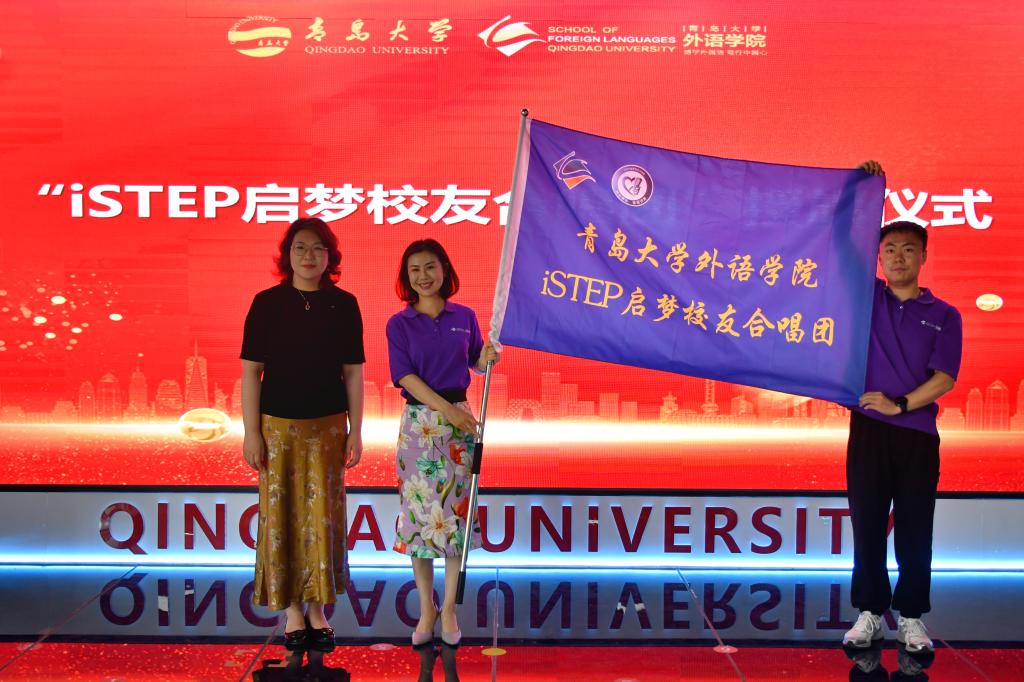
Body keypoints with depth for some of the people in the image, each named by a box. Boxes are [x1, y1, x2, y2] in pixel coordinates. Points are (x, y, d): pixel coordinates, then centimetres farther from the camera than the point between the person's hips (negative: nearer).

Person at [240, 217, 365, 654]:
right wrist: (251, 431, -6)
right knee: (281, 515, 3)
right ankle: (292, 610, 15)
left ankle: (318, 608, 17)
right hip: (278, 425, -1)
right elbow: (251, 371, -2)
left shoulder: (343, 305, 1)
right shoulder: (267, 303, -2)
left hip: (328, 426, 1)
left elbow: (353, 372, 3)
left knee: (323, 515, 4)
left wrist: (355, 431, 1)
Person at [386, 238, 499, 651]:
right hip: (419, 421, -1)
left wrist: (487, 357, -8)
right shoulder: (399, 324, 0)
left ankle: (449, 610, 13)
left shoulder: (464, 317, 6)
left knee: (455, 512, 3)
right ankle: (426, 610, 14)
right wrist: (447, 409, -18)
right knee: (419, 511, 1)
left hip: (459, 420, 1)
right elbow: (407, 377, -8)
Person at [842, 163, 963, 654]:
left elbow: (945, 377, -3)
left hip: (918, 434, -1)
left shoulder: (943, 315, 5)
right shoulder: (867, 297, 8)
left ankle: (911, 617, 15)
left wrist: (902, 404, -15)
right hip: (868, 428, 1)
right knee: (867, 525, 5)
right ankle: (869, 612, 16)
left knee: (914, 530, 5)